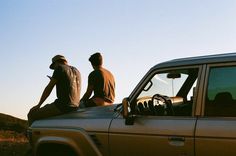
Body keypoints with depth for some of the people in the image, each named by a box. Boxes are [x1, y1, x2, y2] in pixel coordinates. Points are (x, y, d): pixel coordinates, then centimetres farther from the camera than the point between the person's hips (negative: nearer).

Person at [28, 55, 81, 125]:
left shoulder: (60, 68, -4)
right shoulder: (76, 71, 18)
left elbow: (49, 88, -5)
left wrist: (38, 105, 2)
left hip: (62, 105, -9)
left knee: (32, 115, 3)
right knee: (47, 107, 31)